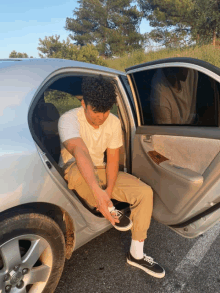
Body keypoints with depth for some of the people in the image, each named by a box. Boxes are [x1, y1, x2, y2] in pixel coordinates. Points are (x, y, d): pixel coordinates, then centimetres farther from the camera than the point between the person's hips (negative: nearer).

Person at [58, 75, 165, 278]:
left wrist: (108, 191, -21)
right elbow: (80, 151, -43)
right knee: (78, 171, -42)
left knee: (145, 192, -12)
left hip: (100, 170, 4)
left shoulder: (114, 122, -8)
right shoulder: (69, 120, -25)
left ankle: (136, 254, 3)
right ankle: (109, 211, -13)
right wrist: (97, 191, -57)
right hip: (74, 171, -4)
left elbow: (113, 159, -8)